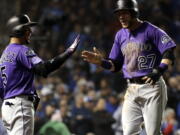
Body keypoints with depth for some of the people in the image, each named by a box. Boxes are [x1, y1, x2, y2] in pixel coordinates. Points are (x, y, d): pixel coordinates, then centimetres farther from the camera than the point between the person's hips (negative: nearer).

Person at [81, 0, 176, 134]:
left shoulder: (151, 30, -6)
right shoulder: (120, 35, 14)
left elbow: (169, 53, -13)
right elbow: (115, 65, 17)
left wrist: (158, 71, -26)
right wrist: (101, 61, -1)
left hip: (152, 86, -6)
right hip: (132, 89, 6)